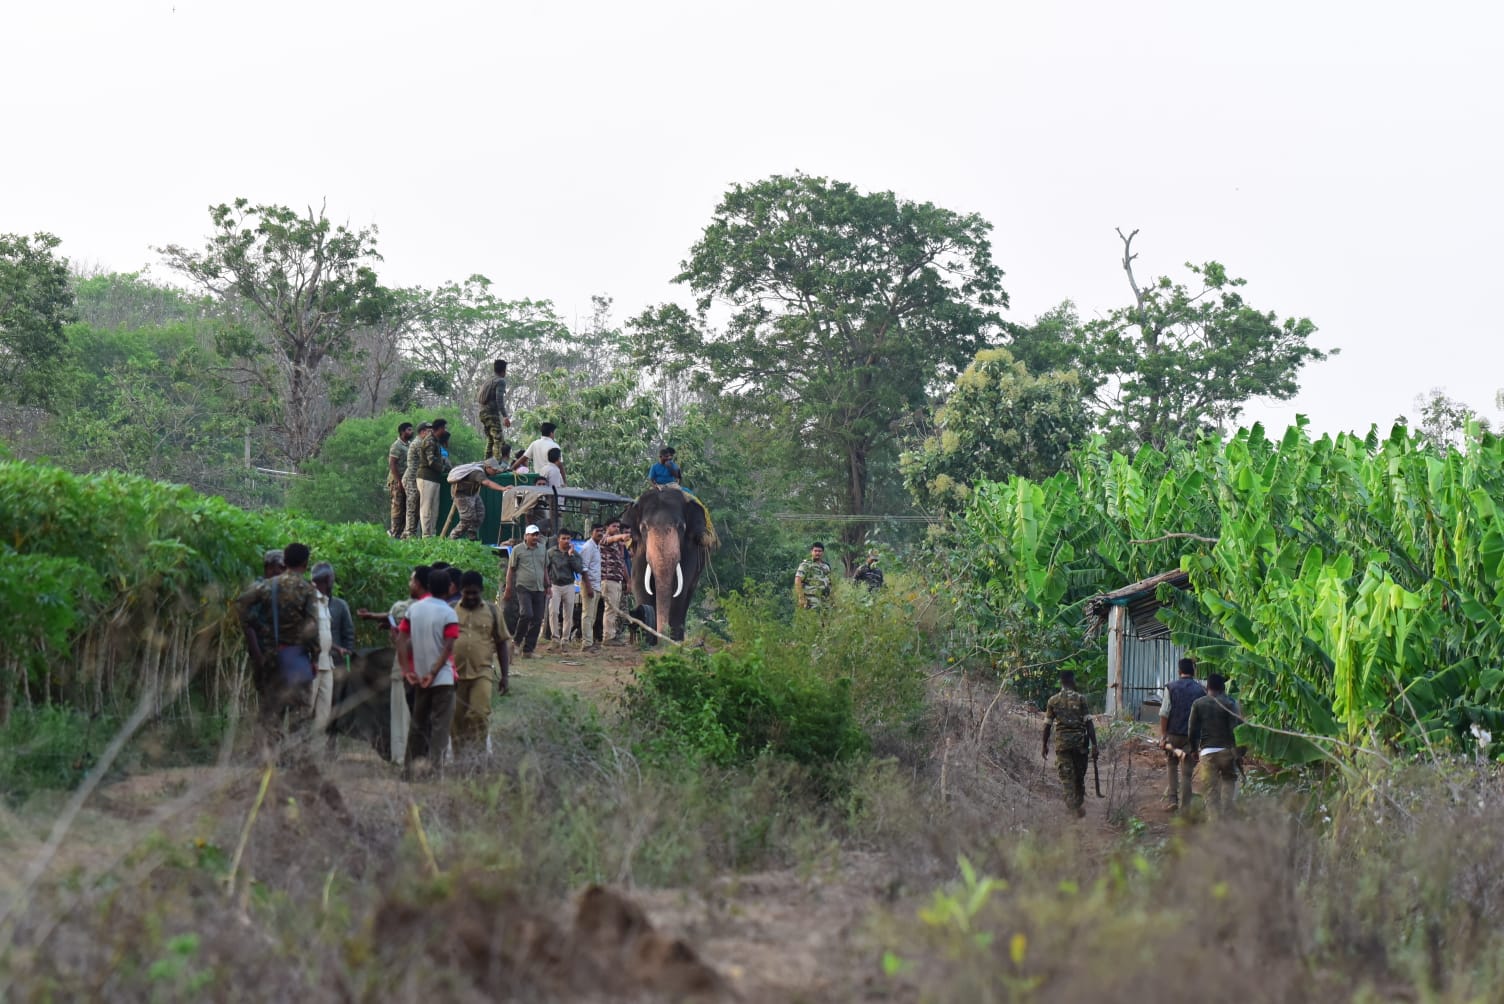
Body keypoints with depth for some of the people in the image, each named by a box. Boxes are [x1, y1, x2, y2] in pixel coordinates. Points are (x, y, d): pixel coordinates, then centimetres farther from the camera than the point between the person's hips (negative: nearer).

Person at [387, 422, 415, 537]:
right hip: (397, 480, -8)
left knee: (405, 507, 7)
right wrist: (399, 481, -20)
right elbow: (392, 464, -16)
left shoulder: (409, 445, 17)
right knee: (398, 507, -7)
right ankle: (395, 532, -4)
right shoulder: (396, 446, -10)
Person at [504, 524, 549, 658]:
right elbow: (511, 570, 2)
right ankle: (517, 640, 1)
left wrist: (547, 586, 16)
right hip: (523, 588, -5)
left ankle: (528, 649, 7)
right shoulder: (518, 550, 0)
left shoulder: (542, 549, 13)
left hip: (539, 590, 5)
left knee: (537, 620, 1)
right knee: (526, 614, -21)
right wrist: (508, 588, -2)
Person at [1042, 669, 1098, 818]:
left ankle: (1074, 806, -16)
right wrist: (1094, 744, -7)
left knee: (1066, 776, 0)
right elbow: (1089, 723, -8)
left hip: (1062, 742, 0)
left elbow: (1047, 725, 2)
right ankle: (1080, 803, 29)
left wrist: (1045, 745, 12)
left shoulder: (1053, 701, 0)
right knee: (1079, 775, 17)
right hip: (1080, 741, 0)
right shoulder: (1081, 699, -4)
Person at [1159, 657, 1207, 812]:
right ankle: (1184, 806, 3)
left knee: (1171, 766, 17)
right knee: (1186, 772, 4)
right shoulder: (1201, 690, 1)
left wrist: (1162, 735, -3)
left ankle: (1171, 799, 9)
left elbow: (1164, 713, -8)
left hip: (1173, 734, -1)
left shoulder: (1171, 688, -3)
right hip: (1192, 735, 1)